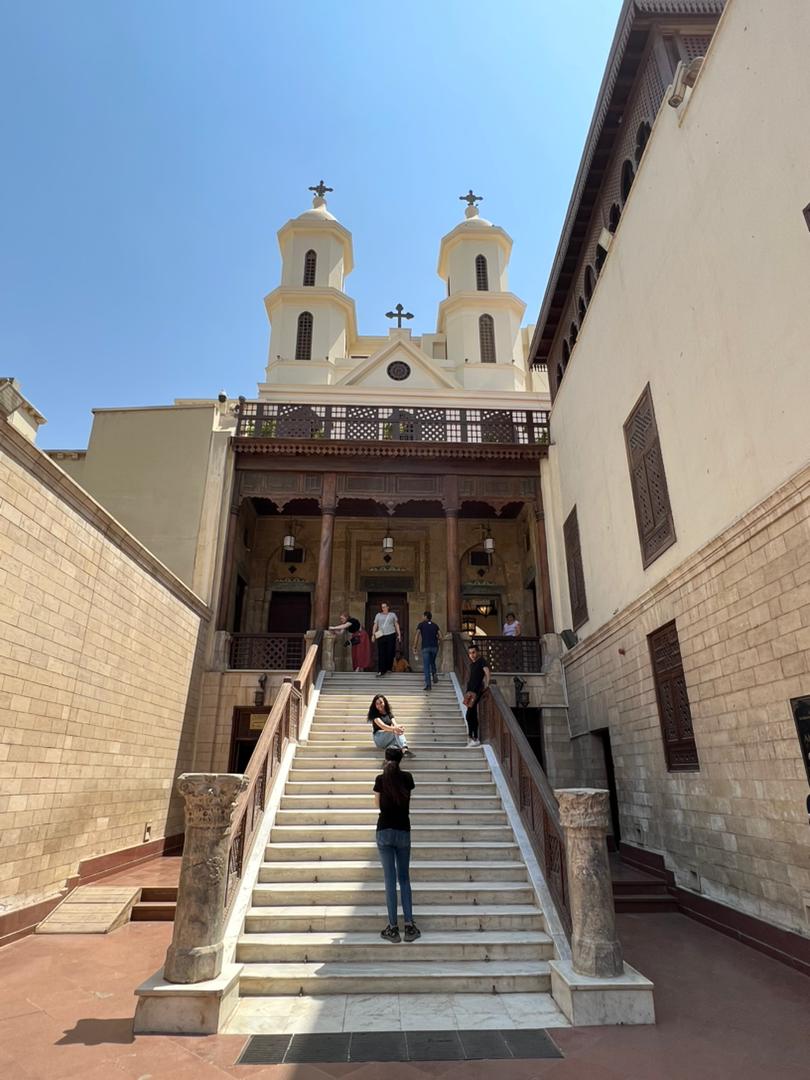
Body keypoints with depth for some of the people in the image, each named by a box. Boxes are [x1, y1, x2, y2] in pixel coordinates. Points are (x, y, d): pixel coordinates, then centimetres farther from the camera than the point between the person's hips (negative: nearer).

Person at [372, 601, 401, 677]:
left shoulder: (392, 614, 10)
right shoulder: (378, 615, 11)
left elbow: (396, 625, 11)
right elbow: (375, 625, 8)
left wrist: (399, 634, 4)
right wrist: (373, 635, -2)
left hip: (391, 635, 0)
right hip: (381, 636, 0)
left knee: (390, 653, 1)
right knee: (381, 654, -5)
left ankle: (388, 668, 17)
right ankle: (381, 671, -6)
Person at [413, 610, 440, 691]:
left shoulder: (421, 624, 4)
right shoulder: (435, 625, 14)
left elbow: (417, 635, -8)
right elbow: (438, 636, 12)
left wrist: (414, 646, -8)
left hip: (425, 647, -3)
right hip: (434, 647, 3)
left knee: (426, 666, -2)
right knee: (432, 662, 27)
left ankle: (428, 684, -11)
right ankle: (434, 675, 9)